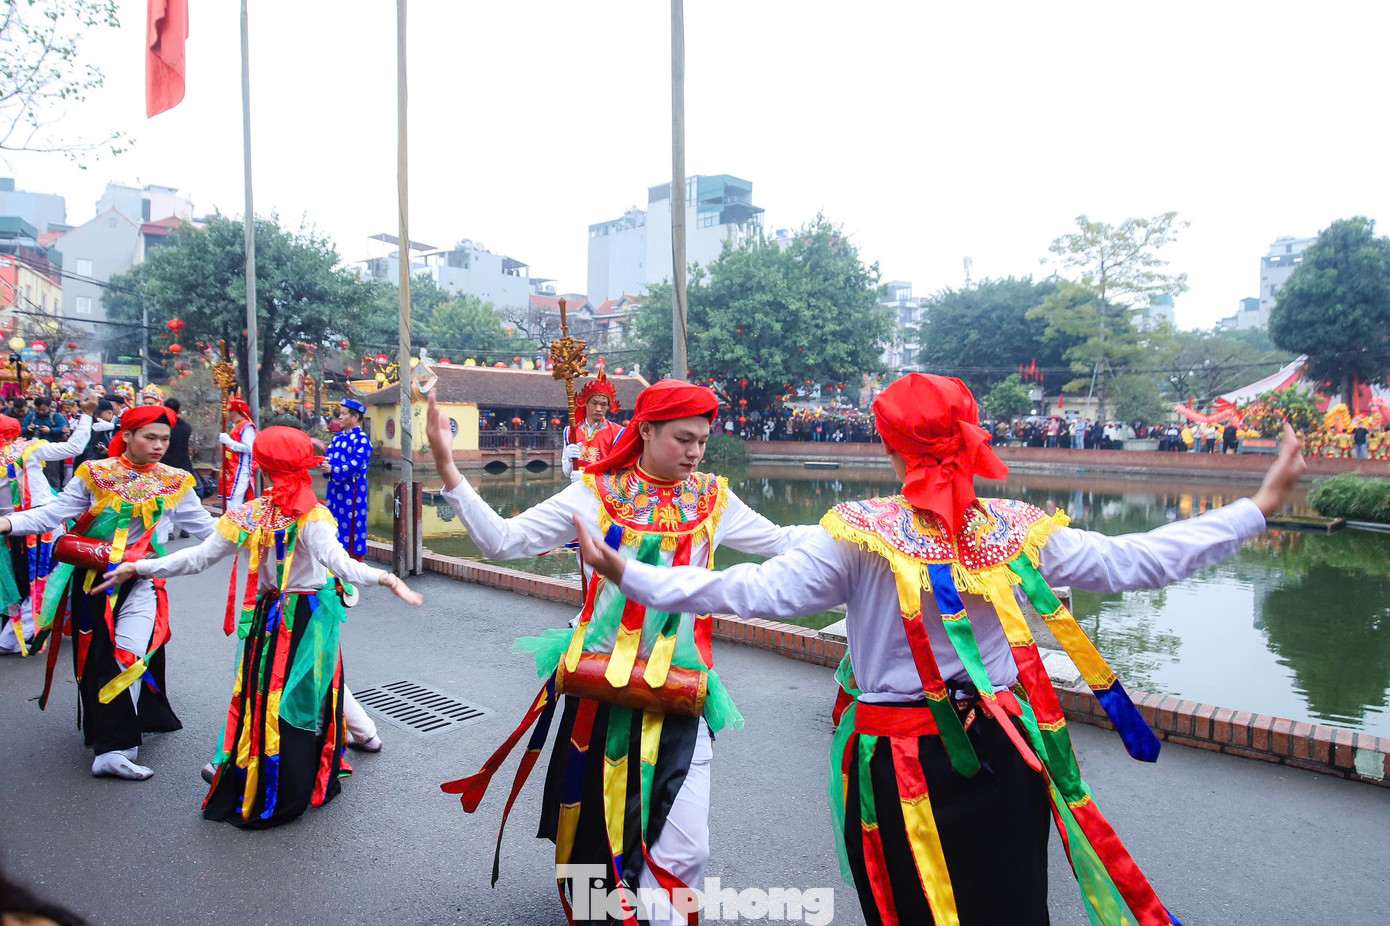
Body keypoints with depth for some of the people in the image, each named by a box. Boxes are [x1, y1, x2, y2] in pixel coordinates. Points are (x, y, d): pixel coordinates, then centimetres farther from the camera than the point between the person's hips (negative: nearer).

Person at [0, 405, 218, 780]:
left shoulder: (173, 482, 3)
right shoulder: (95, 474, -1)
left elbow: (203, 525, 5)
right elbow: (55, 513, -4)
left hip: (139, 580, 0)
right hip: (91, 576, 0)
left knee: (130, 656, -11)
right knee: (96, 658, 3)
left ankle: (113, 748, 0)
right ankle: (116, 745, 12)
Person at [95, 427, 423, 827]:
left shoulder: (248, 515, -4)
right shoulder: (310, 516, -16)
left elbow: (197, 557, 0)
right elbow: (339, 561, -30)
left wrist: (138, 568, 11)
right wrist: (386, 578, -39)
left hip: (266, 617, 4)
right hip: (309, 620, -4)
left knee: (259, 699, 14)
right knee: (301, 699, 6)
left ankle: (243, 790, 27)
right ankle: (283, 799, 16)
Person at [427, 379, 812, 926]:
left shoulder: (714, 502, 3)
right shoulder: (596, 493, -3)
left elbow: (785, 543, 11)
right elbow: (503, 541, -7)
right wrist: (446, 467, -15)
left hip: (679, 691, 1)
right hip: (600, 685, 0)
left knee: (684, 848, -6)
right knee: (591, 826, 17)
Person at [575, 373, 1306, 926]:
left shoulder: (863, 535, -16)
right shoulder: (1018, 531, -7)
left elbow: (759, 591, -20)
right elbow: (1138, 562, -2)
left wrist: (629, 576, -14)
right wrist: (1258, 508, 9)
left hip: (897, 760, -2)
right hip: (1002, 754, 3)